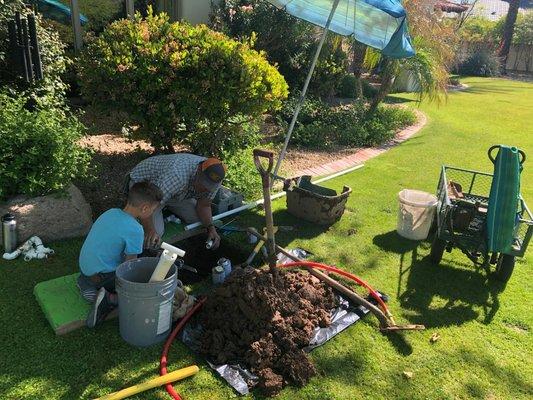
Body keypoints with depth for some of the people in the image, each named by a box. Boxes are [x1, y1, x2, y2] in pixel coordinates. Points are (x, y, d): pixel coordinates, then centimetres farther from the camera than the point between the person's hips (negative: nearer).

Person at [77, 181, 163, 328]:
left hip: (85, 267, 8)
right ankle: (110, 299, -14)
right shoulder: (135, 230, -23)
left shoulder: (111, 212, 0)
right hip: (101, 276, -8)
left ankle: (87, 282, 14)